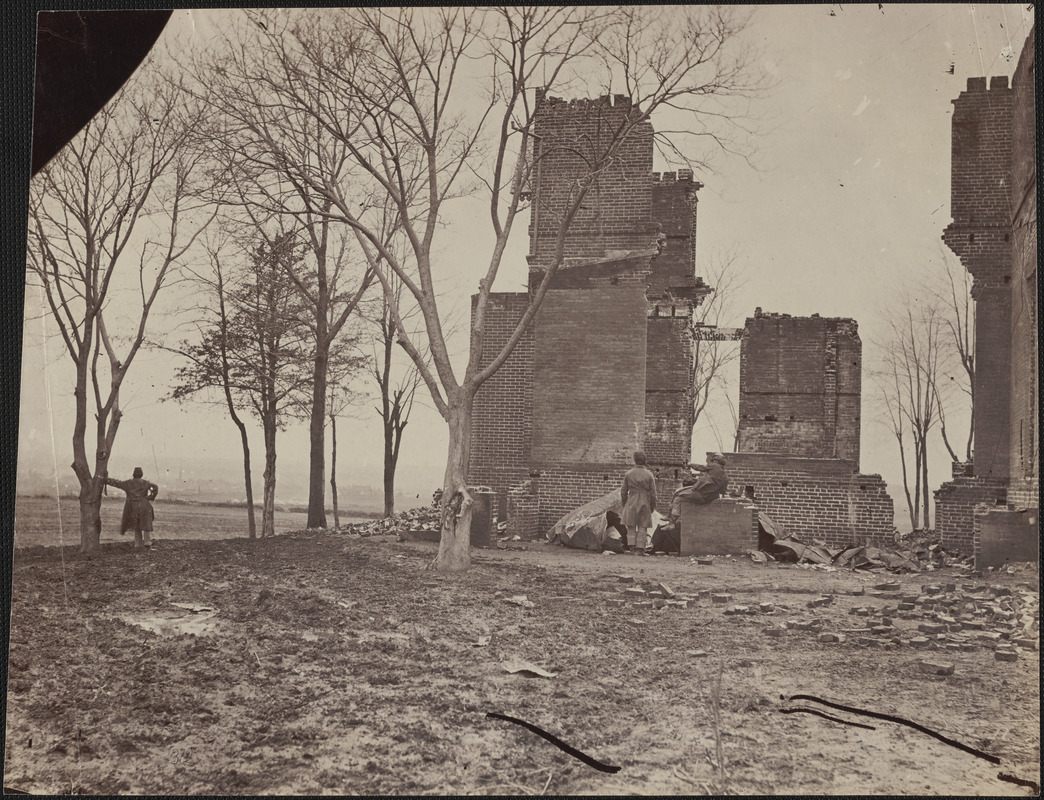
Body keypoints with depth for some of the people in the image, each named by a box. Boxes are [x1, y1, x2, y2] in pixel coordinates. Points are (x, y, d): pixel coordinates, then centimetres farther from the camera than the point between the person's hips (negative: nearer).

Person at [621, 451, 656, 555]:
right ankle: (640, 548, -2)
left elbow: (623, 490, 4)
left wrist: (624, 503, 16)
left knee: (631, 526, 9)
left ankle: (632, 546, 5)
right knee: (643, 526, 3)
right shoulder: (649, 475, -3)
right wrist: (653, 506, 8)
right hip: (644, 502, -1)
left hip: (631, 502, 1)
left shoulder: (629, 473, 0)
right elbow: (653, 492, -1)